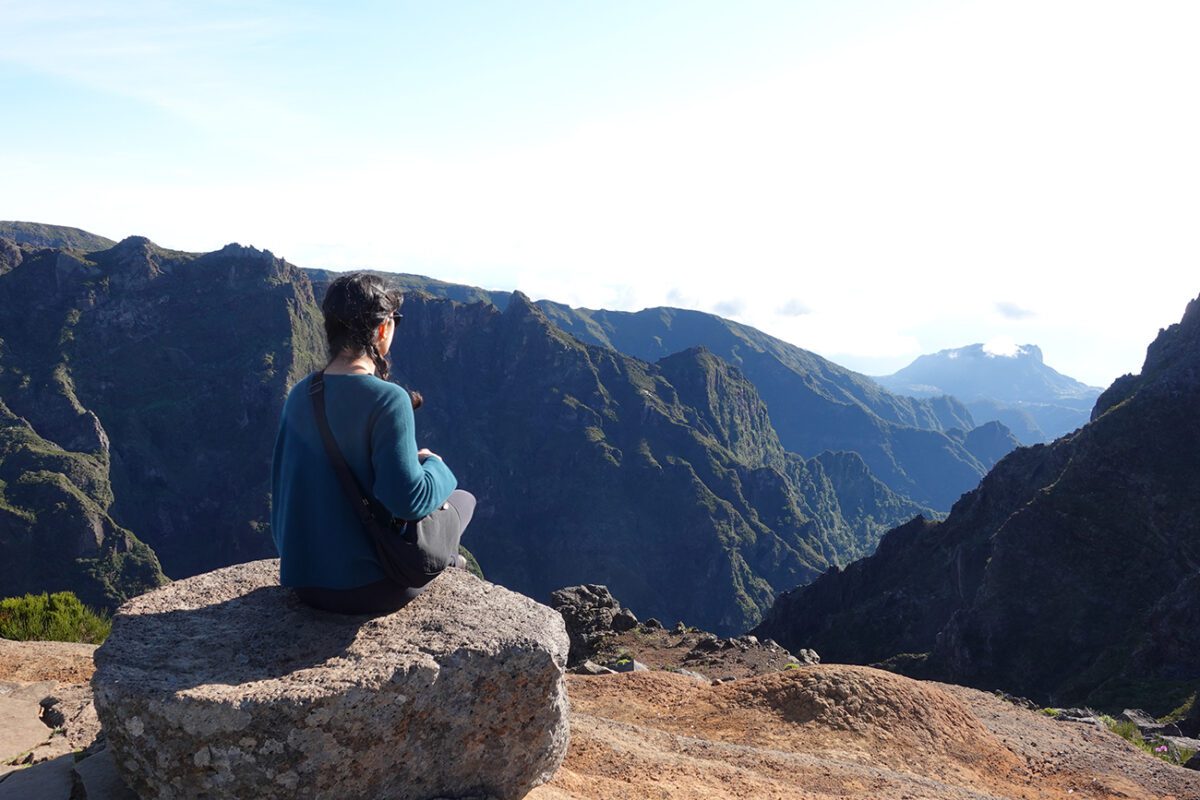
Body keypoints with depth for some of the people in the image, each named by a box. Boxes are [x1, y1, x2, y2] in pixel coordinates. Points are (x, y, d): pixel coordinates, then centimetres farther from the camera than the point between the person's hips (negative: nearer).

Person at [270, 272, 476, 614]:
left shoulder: (299, 395, 0)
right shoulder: (387, 399, -21)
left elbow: (282, 488, 10)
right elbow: (410, 499, -28)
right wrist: (436, 465, -6)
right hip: (367, 589, -7)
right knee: (463, 498, 18)